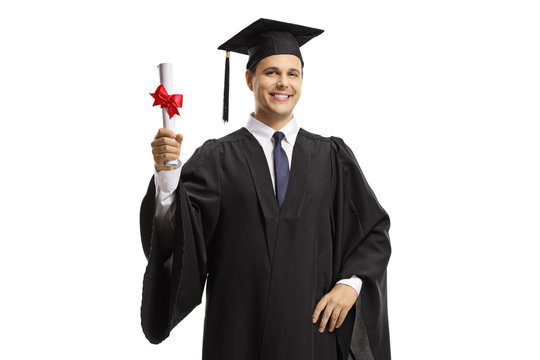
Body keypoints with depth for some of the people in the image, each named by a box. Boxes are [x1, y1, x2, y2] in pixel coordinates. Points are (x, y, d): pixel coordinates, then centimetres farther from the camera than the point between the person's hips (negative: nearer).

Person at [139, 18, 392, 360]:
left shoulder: (332, 156, 3)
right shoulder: (217, 158, -2)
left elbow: (374, 229, 5)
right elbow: (177, 228, -12)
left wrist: (350, 284, -8)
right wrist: (167, 172, -28)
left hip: (314, 326, 1)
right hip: (239, 331, -1)